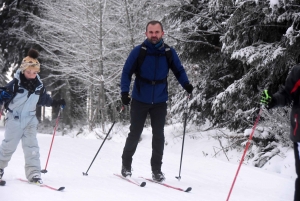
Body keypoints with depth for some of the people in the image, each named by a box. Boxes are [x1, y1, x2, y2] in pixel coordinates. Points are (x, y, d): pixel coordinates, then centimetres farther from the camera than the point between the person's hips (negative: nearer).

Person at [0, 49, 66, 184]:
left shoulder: (39, 86, 0)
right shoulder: (15, 83, -16)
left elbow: (44, 99, 17)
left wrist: (56, 103, 11)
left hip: (30, 120, 3)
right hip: (14, 119, -3)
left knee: (32, 147, -4)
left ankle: (33, 173, -3)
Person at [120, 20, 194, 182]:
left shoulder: (169, 52, -4)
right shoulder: (138, 51, -10)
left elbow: (179, 70, 6)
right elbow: (126, 72, -6)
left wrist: (186, 84, -11)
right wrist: (124, 92, -17)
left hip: (159, 102, 2)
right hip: (139, 100, -1)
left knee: (158, 136, 2)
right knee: (135, 134, 6)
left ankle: (156, 169, 12)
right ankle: (126, 165, 24)